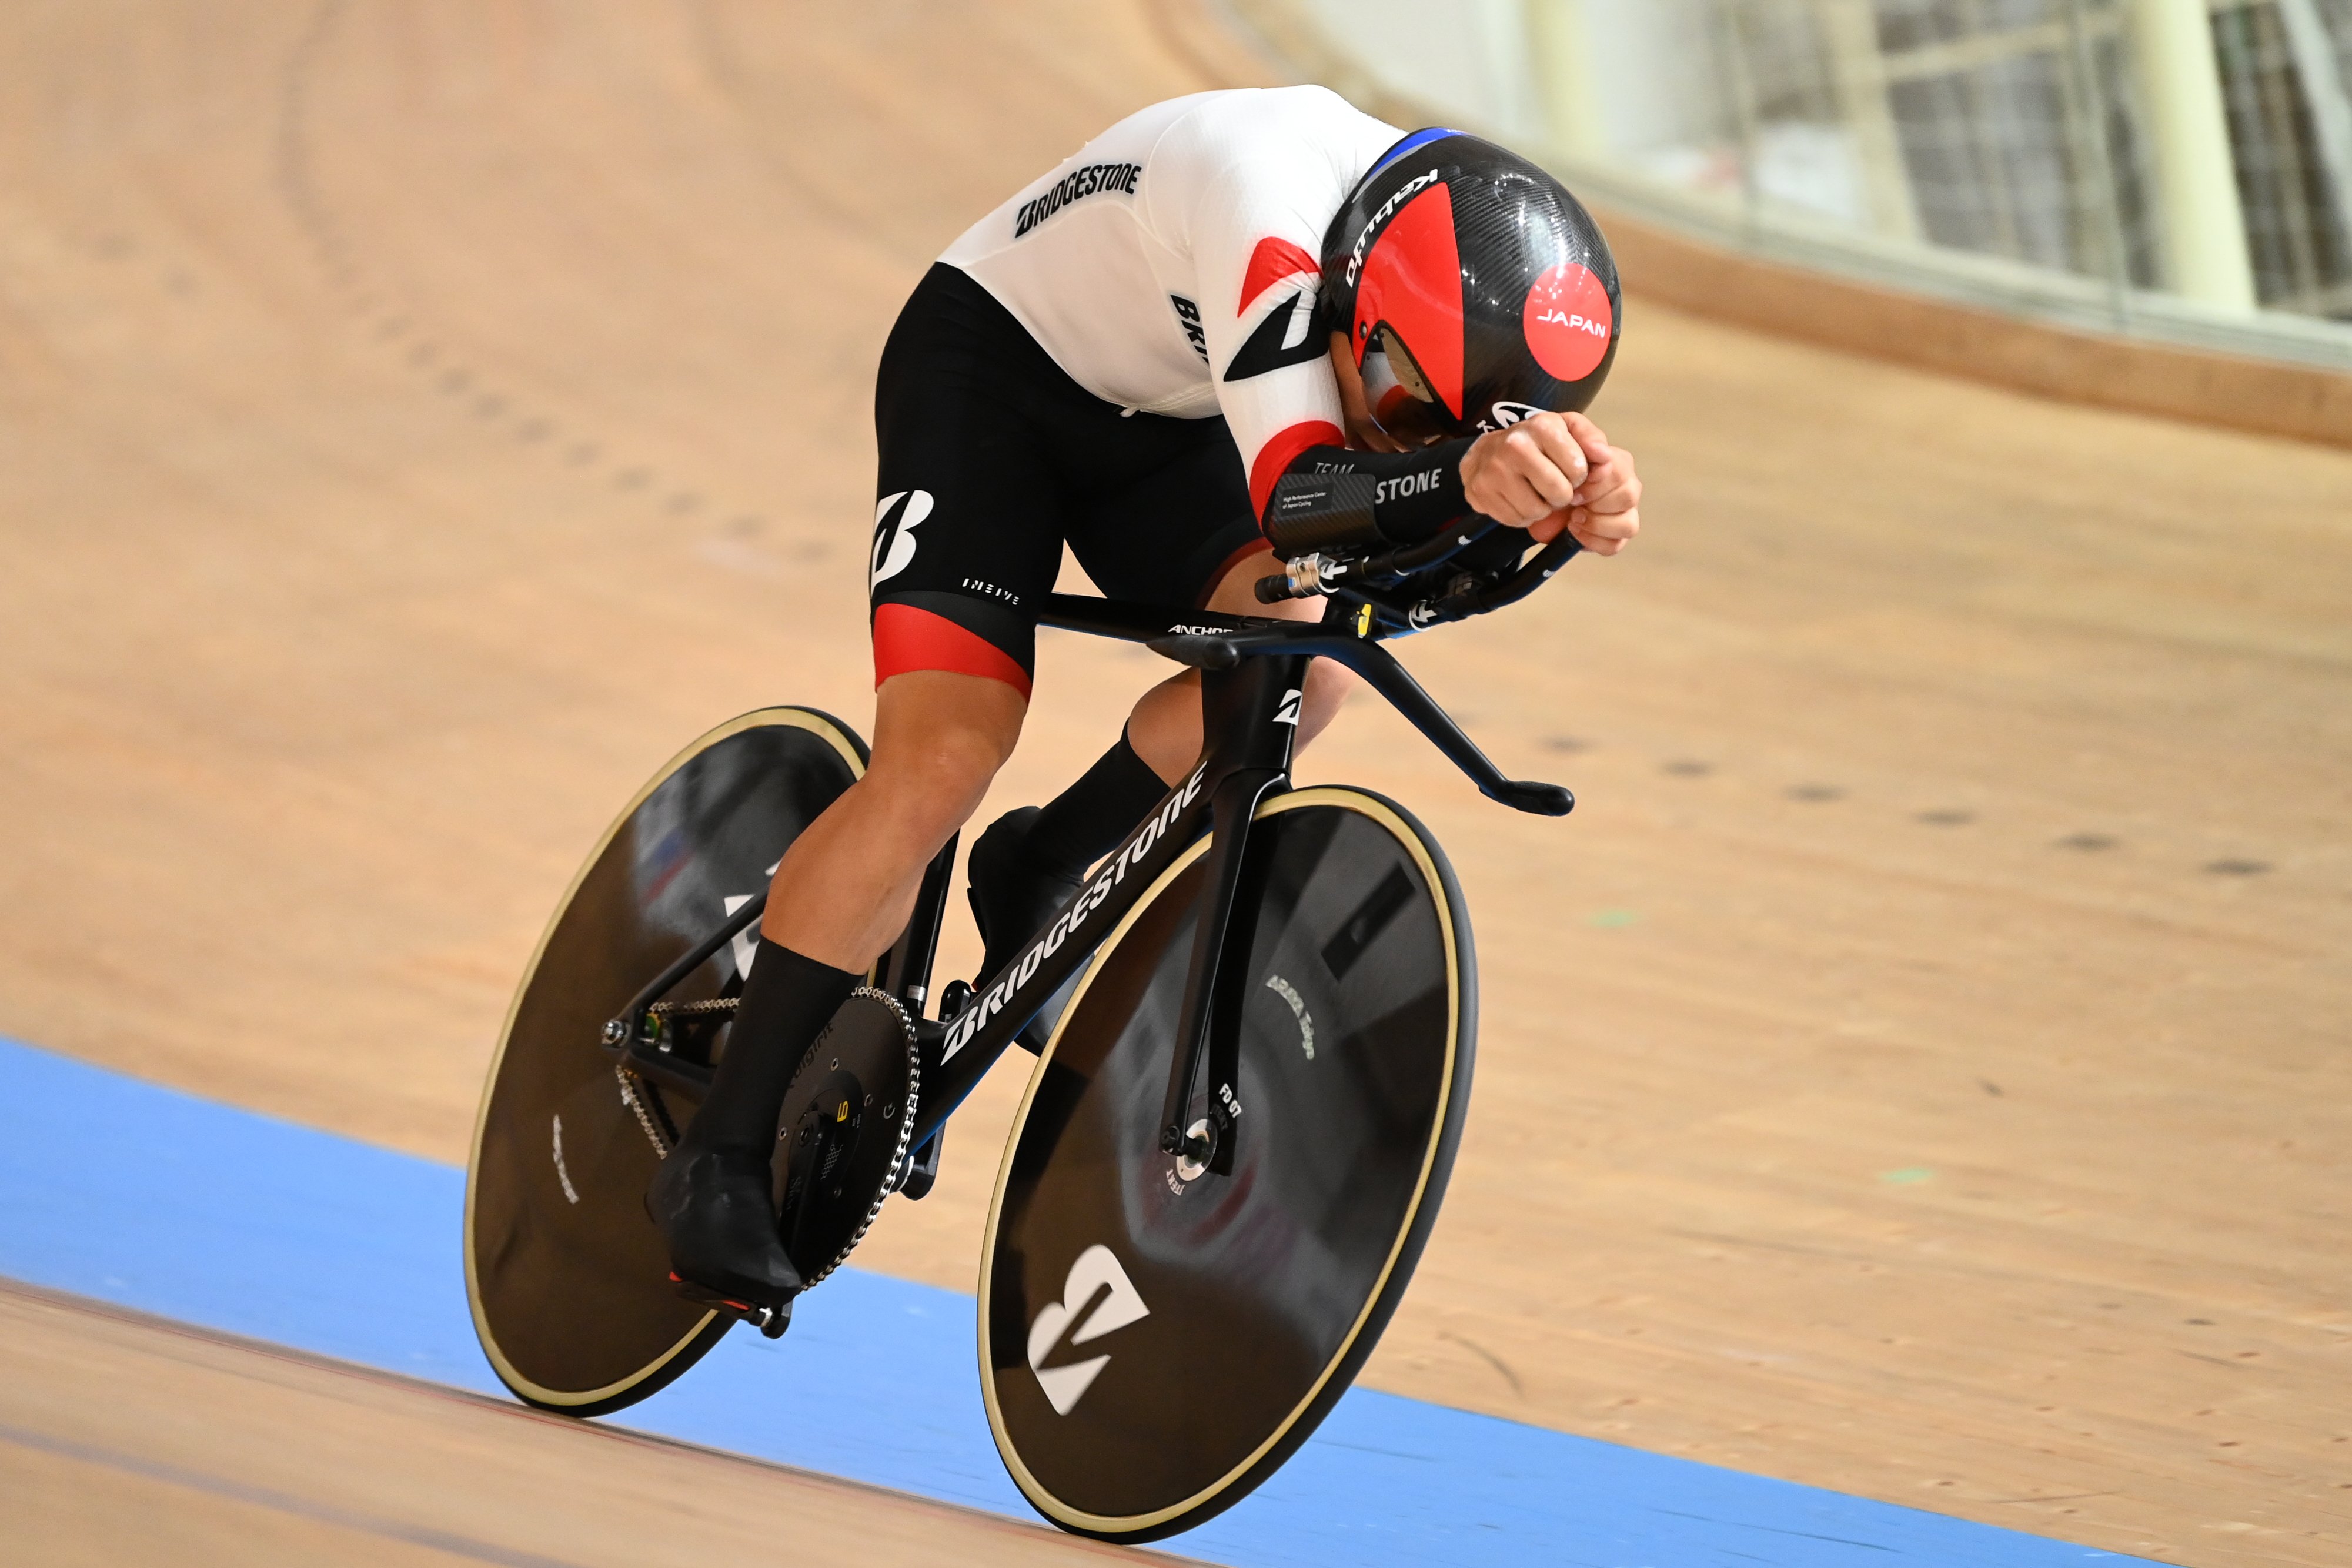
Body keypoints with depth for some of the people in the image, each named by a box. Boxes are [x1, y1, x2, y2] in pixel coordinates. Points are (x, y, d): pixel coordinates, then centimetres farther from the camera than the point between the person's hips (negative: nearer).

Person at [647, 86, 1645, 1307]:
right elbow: (1302, 499, -46)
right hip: (992, 367, -6)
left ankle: (1038, 873, 6)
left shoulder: (1472, 262, -22)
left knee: (1307, 663, -21)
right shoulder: (1274, 203, -40)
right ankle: (719, 1159, -11)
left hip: (1167, 425, 6)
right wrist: (1465, 476, -65)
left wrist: (1571, 489, -45)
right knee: (940, 758, -21)